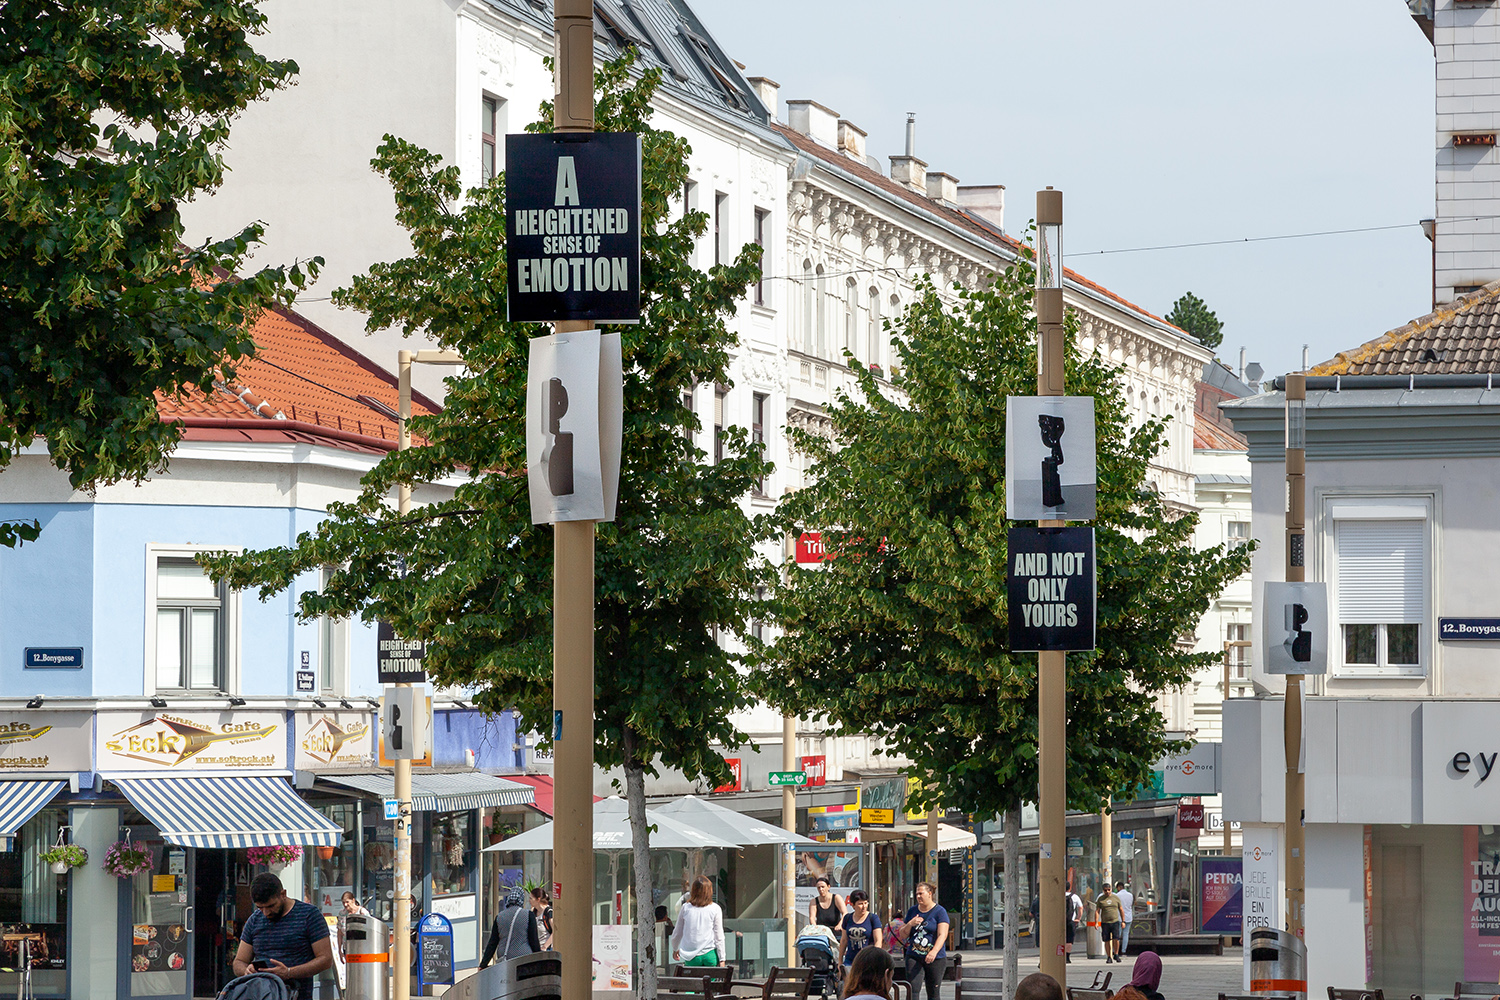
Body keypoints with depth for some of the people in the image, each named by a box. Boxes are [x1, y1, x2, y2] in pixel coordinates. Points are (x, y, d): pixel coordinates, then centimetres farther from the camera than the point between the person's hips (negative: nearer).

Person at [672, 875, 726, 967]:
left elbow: (677, 932, 12)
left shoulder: (686, 907, 0)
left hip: (690, 956, 1)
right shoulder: (715, 909, -4)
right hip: (709, 954, -1)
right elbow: (719, 936, -1)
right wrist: (722, 959, 5)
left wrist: (675, 949, 30)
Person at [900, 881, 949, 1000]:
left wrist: (934, 951, -31)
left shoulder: (940, 912, -3)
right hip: (914, 958, 3)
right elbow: (903, 935, 16)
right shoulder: (912, 911, 12)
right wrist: (910, 924, -6)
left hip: (936, 959, -3)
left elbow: (942, 935, -15)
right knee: (913, 990, -12)